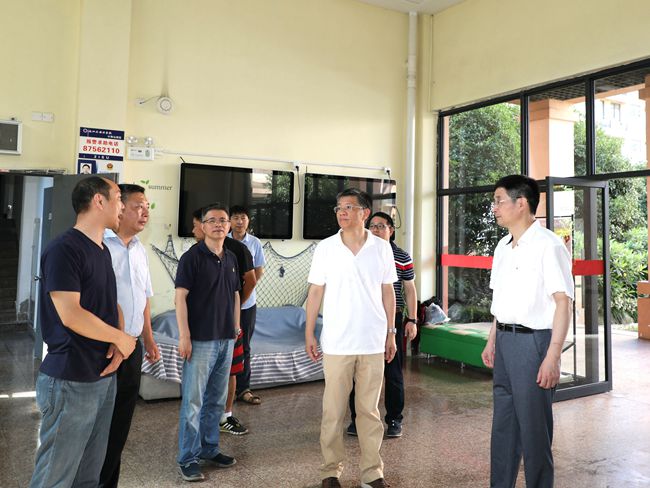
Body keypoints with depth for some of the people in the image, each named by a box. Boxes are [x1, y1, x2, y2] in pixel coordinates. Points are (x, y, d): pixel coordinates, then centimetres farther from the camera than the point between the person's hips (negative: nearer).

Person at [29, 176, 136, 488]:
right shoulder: (63, 249, -16)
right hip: (70, 382, -8)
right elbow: (70, 314, -24)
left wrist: (117, 342, -4)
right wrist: (120, 339, -12)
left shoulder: (102, 251, 11)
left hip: (104, 377, 8)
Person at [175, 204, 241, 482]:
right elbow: (180, 296, -12)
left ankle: (209, 449, 28)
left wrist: (236, 326, 13)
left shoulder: (231, 259, 11)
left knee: (217, 400, 15)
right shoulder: (192, 257, -8)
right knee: (193, 401, 0)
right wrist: (184, 336, -16)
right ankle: (188, 458, 11)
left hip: (226, 339, 7)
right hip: (200, 339, -6)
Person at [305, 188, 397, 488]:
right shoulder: (325, 248, -1)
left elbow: (388, 292, 7)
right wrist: (309, 335, 0)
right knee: (333, 410, 6)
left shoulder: (382, 248, 2)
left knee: (369, 409, 9)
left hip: (373, 342, 1)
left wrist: (391, 333, 6)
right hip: (336, 343, -1)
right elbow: (315, 293, 2)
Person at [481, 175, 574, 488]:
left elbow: (563, 302, -17)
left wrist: (552, 356, -20)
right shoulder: (503, 247, 12)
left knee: (533, 426, 3)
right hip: (505, 341, 8)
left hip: (533, 341, -8)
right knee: (503, 422, 16)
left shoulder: (548, 245, -14)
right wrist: (492, 340, 18)